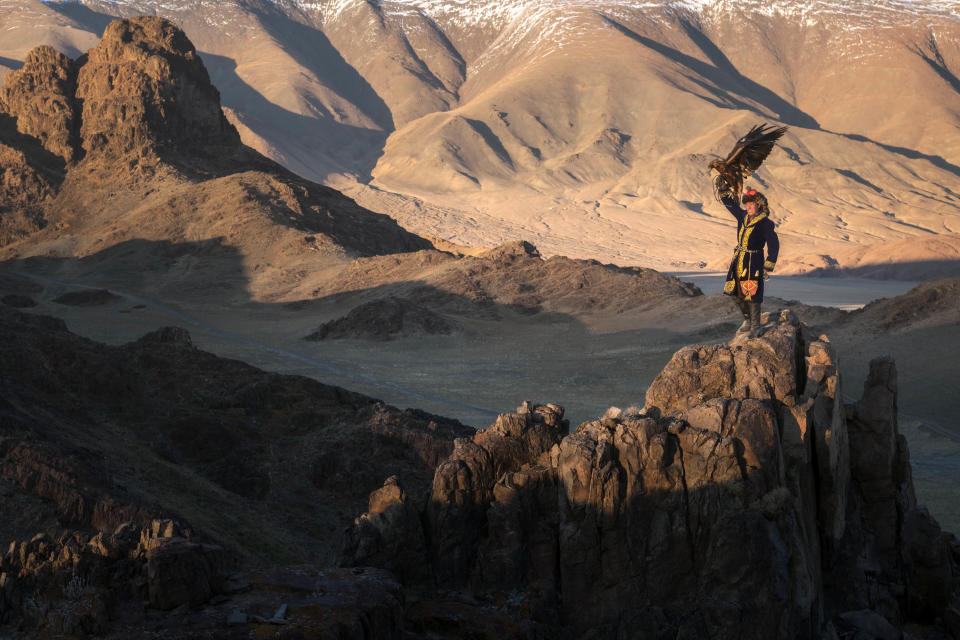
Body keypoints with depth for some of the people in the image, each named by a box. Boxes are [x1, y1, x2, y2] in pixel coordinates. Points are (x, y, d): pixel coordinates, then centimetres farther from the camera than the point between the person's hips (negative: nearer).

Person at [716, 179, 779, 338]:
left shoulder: (765, 223, -14)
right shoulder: (743, 216, 5)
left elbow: (773, 245, -14)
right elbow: (730, 203, 18)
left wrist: (768, 267, -16)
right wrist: (722, 187, 5)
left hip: (754, 262, -7)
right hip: (739, 260, 7)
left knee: (752, 295, -3)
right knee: (735, 293, 13)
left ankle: (755, 327, 12)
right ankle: (748, 320, 32)